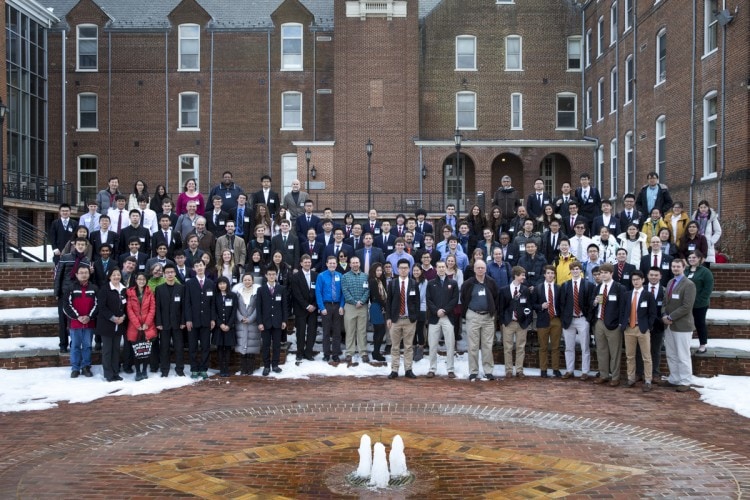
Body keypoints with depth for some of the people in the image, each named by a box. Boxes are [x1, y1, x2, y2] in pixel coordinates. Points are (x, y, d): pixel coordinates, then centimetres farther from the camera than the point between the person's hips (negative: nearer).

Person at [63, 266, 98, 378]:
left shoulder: (94, 288, 5)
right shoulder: (72, 288, 1)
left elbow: (97, 305, 2)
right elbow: (67, 306, -3)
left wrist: (89, 317, -11)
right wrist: (78, 317, -12)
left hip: (89, 323, 1)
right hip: (75, 323, -1)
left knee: (87, 346, 6)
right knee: (75, 346, 5)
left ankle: (86, 367, 16)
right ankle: (75, 369, 12)